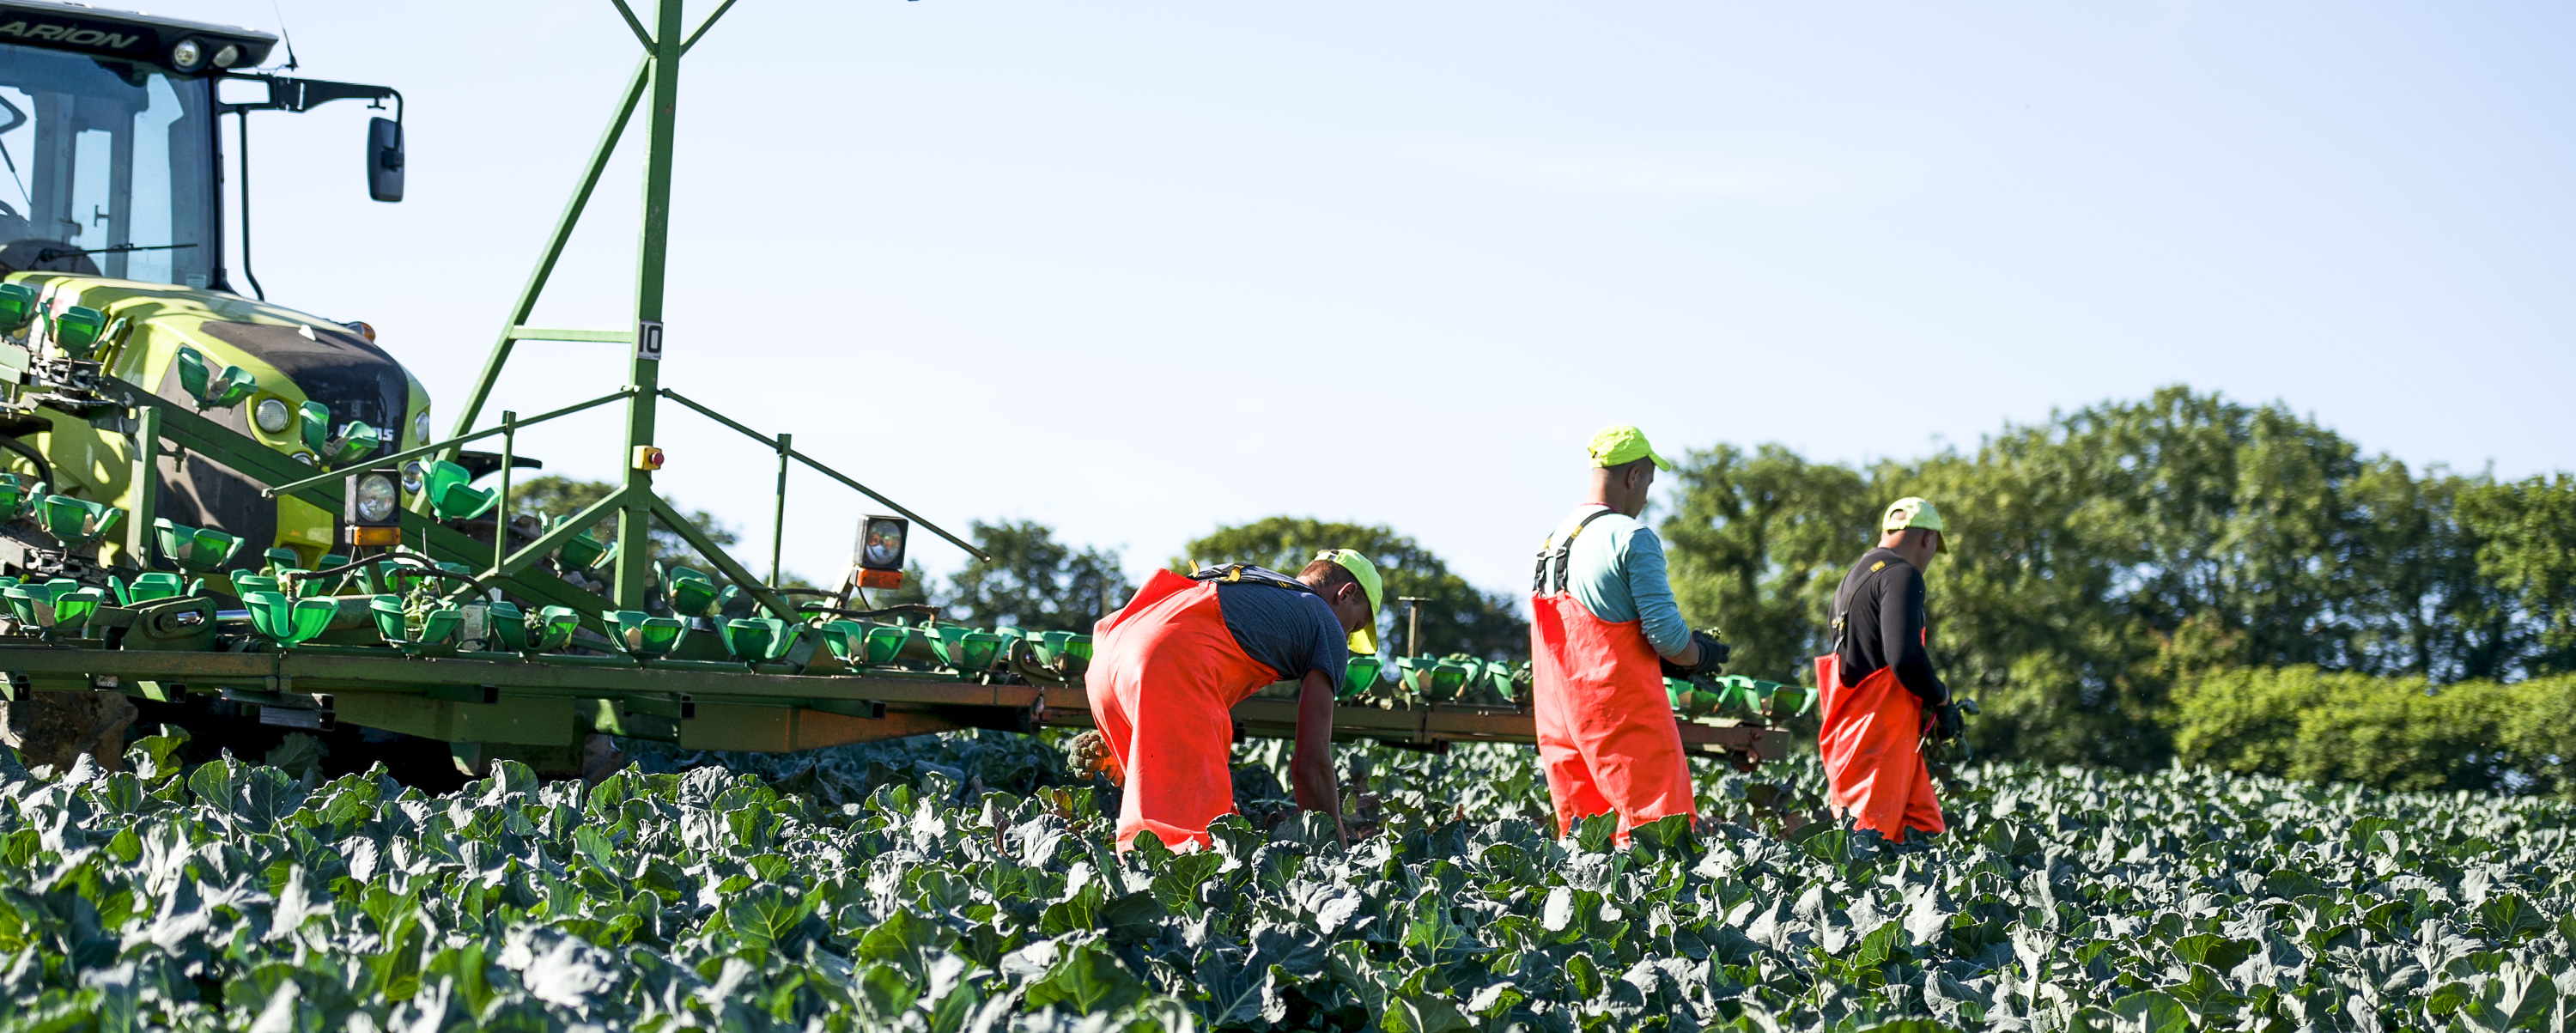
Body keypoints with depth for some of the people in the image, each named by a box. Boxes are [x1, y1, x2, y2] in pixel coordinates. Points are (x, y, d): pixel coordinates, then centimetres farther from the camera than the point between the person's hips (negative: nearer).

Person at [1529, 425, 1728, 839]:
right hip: (1623, 712, -8)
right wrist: (1701, 656, 5)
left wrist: (1671, 657, 18)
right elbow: (1664, 631, -16)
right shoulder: (1633, 538, -12)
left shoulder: (1554, 539, 14)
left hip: (1559, 717, 8)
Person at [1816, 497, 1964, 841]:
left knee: (1925, 830, 8)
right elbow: (1905, 658, -22)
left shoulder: (1855, 577, 22)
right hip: (1878, 733, -10)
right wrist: (1942, 699, -5)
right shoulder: (1901, 575, -10)